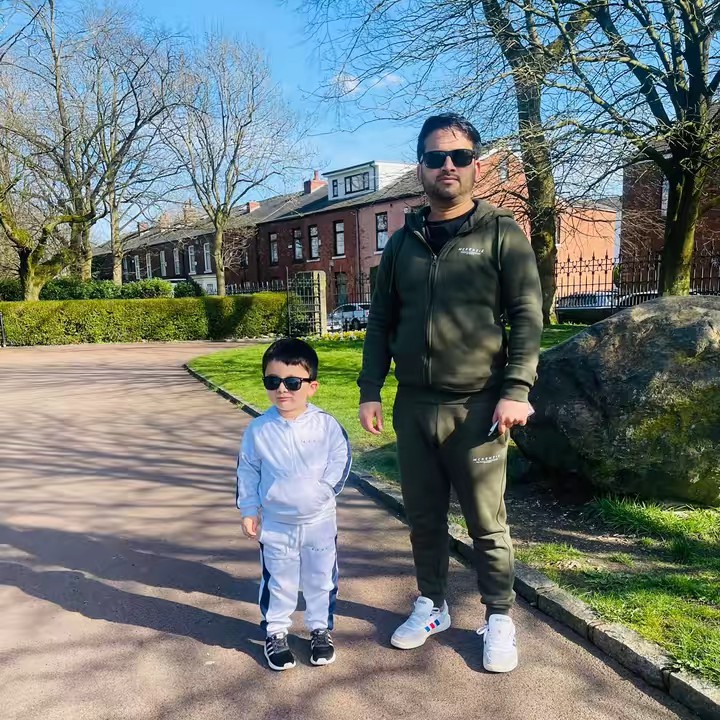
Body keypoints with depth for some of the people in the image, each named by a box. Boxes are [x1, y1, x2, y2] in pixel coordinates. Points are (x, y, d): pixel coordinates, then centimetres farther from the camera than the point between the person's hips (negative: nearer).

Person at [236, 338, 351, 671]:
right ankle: (275, 632, 33)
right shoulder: (259, 430, -10)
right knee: (278, 582, 14)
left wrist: (324, 488, -13)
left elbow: (340, 459, -4)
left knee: (321, 579, 16)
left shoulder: (326, 424, -14)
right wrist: (248, 511, 1)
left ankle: (320, 629, 36)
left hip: (319, 521, 0)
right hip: (275, 524, 0)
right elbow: (247, 471, 0)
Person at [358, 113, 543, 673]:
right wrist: (370, 391, 5)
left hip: (476, 407, -3)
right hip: (413, 407, 4)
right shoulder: (403, 242, 11)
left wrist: (517, 389, -15)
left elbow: (527, 316, -5)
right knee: (424, 517, 15)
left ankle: (499, 618, 27)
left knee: (487, 523, 7)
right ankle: (432, 606, 34)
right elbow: (381, 322, 12)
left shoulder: (501, 233, 0)